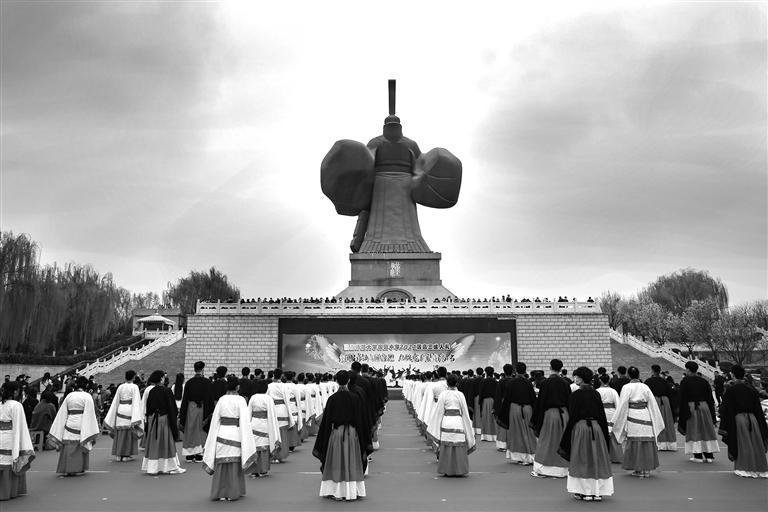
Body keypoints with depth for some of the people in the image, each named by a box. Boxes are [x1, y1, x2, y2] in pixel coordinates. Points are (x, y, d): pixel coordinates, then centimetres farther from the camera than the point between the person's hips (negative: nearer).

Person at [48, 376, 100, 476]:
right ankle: (78, 469, 11)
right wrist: (93, 430, -5)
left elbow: (62, 414, 8)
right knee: (81, 446, 9)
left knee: (69, 449, 10)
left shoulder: (69, 396, 5)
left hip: (70, 424, 3)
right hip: (81, 426, -3)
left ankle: (68, 469, 12)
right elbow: (89, 414, -9)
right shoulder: (87, 397, -7)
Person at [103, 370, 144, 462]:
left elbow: (115, 401, 9)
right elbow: (136, 402, -14)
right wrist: (136, 418, -15)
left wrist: (111, 417, 16)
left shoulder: (120, 387, 5)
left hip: (120, 411, 4)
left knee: (120, 434, 10)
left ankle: (118, 455, 12)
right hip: (129, 412, -4)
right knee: (129, 434, 6)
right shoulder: (134, 387, -8)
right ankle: (128, 454, 7)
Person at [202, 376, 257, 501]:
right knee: (235, 465, 9)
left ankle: (221, 493, 16)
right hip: (235, 434, -3)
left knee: (222, 465, 12)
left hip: (222, 433, 3)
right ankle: (232, 493, 13)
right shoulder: (241, 400, -8)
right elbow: (245, 421, -12)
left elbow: (215, 420, 6)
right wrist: (247, 441, -9)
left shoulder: (221, 400, 2)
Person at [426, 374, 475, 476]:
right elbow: (465, 411, 5)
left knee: (446, 448, 7)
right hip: (458, 423, 1)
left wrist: (433, 427, 7)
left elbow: (439, 411, -2)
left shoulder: (443, 394, -4)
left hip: (446, 422, -1)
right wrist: (468, 427, 16)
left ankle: (447, 471, 11)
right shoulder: (460, 395, 0)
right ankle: (459, 470, 11)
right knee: (459, 447, 8)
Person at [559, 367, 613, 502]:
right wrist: (605, 434, 15)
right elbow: (602, 415, 7)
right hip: (596, 427, 4)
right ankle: (597, 492, 12)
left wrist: (566, 438, -3)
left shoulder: (575, 395, -10)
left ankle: (584, 492, 6)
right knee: (597, 460, 11)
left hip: (580, 427, -4)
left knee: (581, 460, 5)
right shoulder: (596, 394, 4)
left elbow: (572, 416, -10)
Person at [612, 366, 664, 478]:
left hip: (633, 418, -3)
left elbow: (622, 405, -6)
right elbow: (652, 404, 8)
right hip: (645, 417, 3)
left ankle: (638, 469, 8)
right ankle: (646, 469, 12)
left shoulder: (627, 387, -6)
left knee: (634, 443, 5)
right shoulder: (645, 387, 4)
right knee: (647, 443, 9)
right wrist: (656, 422, 17)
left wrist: (616, 421, 2)